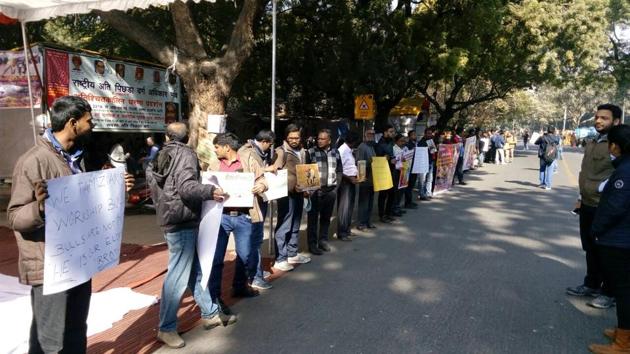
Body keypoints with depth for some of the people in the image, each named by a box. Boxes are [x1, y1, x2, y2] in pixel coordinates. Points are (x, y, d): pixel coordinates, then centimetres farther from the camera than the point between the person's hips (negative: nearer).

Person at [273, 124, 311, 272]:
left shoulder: (301, 151, 12)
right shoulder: (281, 151, -10)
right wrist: (291, 185, -21)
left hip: (299, 192, 8)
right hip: (287, 193, -8)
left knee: (295, 226, 16)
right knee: (284, 226, -4)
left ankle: (292, 254, 29)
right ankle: (280, 259, 3)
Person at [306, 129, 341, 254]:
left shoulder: (335, 152, 9)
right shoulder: (311, 152, -3)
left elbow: (339, 169, 17)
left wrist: (336, 181, 7)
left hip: (331, 189, 4)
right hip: (315, 189, -4)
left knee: (326, 217, 12)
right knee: (313, 218, 1)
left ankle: (323, 240, 25)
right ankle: (312, 244, 8)